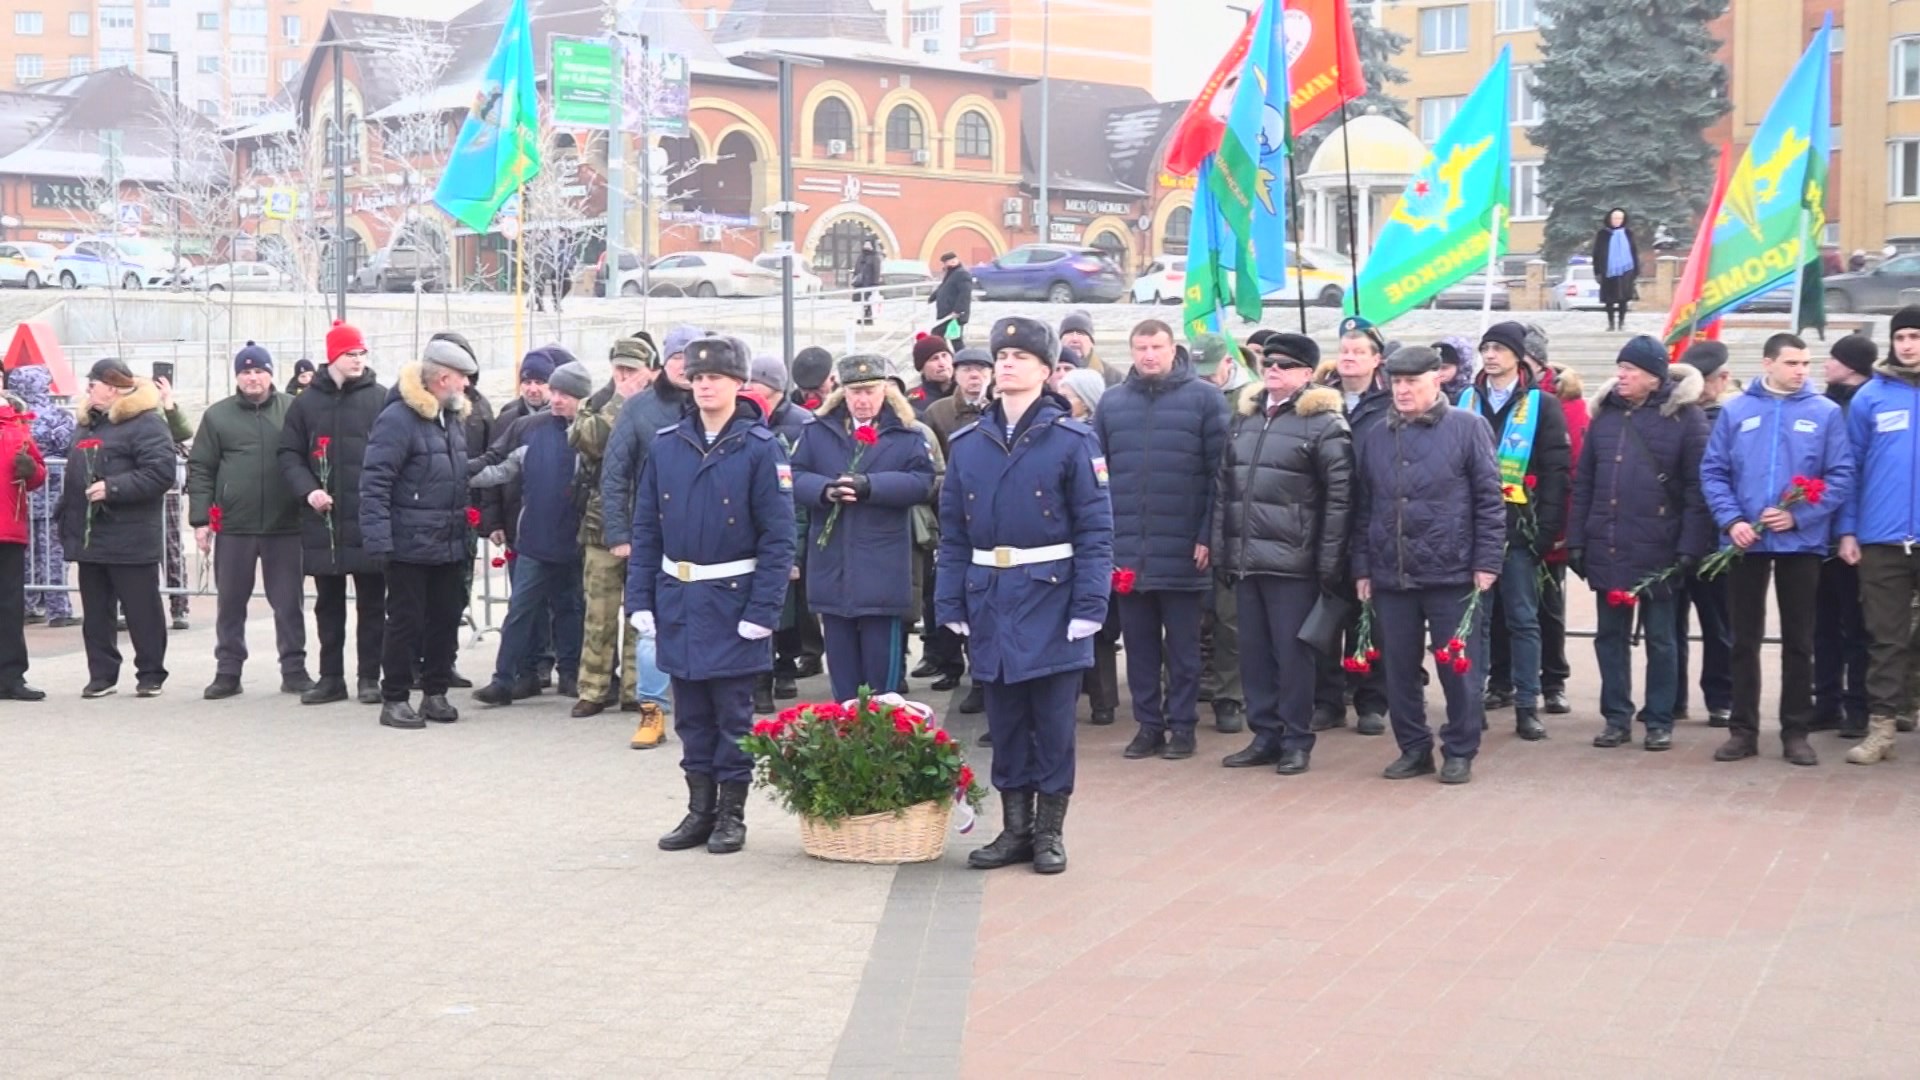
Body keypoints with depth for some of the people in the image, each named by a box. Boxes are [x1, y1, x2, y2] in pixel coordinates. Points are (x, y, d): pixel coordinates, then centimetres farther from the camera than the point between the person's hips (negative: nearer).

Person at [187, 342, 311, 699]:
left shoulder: (294, 411, 2)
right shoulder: (217, 415, 4)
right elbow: (200, 470, 4)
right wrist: (200, 519, -2)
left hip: (284, 526, -1)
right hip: (233, 526, 1)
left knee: (288, 602, 6)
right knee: (230, 602, 8)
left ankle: (294, 670, 15)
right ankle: (228, 671, 18)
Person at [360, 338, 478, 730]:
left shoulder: (452, 419, 11)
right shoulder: (398, 419, -15)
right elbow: (374, 482, -18)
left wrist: (467, 528, 15)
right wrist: (379, 539, -23)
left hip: (449, 545, 8)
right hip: (410, 546, -8)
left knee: (445, 619, 11)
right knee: (406, 622, -1)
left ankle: (435, 693, 22)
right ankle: (395, 699, 9)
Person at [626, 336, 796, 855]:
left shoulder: (760, 448, -8)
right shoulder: (665, 446, 4)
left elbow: (778, 536, -10)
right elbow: (645, 529, 7)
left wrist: (762, 611, -15)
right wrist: (640, 599, 1)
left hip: (732, 603, -4)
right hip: (677, 602, 4)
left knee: (733, 714, 5)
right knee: (691, 715, 12)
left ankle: (732, 815, 16)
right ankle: (699, 809, 22)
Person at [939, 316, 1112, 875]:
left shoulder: (1073, 441, -5)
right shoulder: (968, 444, 6)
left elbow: (1095, 531, -6)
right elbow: (952, 533, 8)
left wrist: (1089, 608, -13)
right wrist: (951, 604, 2)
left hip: (1050, 598, -3)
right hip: (990, 601, 4)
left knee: (1053, 721, 4)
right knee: (1004, 721, 10)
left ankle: (1049, 831, 15)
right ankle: (1015, 829, 21)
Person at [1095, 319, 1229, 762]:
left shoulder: (1204, 398, -1)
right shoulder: (1112, 402, 9)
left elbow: (1219, 472, -4)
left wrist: (1207, 535, -10)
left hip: (1182, 551, -3)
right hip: (1126, 550, 3)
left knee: (1182, 645, 5)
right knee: (1139, 643, 8)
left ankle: (1182, 725, 14)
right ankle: (1148, 725, 17)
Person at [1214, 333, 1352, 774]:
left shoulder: (1324, 424, -5)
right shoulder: (1244, 418, 14)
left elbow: (1339, 497, -9)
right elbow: (1224, 487, 16)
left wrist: (1329, 563, -13)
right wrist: (1221, 549, 10)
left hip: (1292, 561, -6)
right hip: (1245, 559, 6)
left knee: (1293, 653, 0)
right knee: (1256, 651, 10)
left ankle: (1296, 741, 10)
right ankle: (1264, 735, 19)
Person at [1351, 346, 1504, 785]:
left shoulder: (1468, 428, -1)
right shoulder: (1374, 437, 11)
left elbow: (1489, 500, -3)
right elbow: (1363, 510, 13)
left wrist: (1486, 563, -8)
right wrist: (1362, 568, 9)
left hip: (1452, 574, -4)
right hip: (1391, 578, 4)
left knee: (1459, 668, 3)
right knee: (1399, 669, 8)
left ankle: (1459, 753, 13)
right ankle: (1414, 749, 21)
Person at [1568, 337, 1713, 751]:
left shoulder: (1685, 416, -5)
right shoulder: (1606, 413, 8)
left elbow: (1696, 487, -9)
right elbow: (1584, 482, 10)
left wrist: (1689, 547, -14)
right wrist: (1576, 541, 5)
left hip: (1658, 551, -4)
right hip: (1606, 549, 5)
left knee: (1659, 639, 6)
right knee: (1611, 635, 10)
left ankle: (1659, 721, 14)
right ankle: (1617, 718, 19)